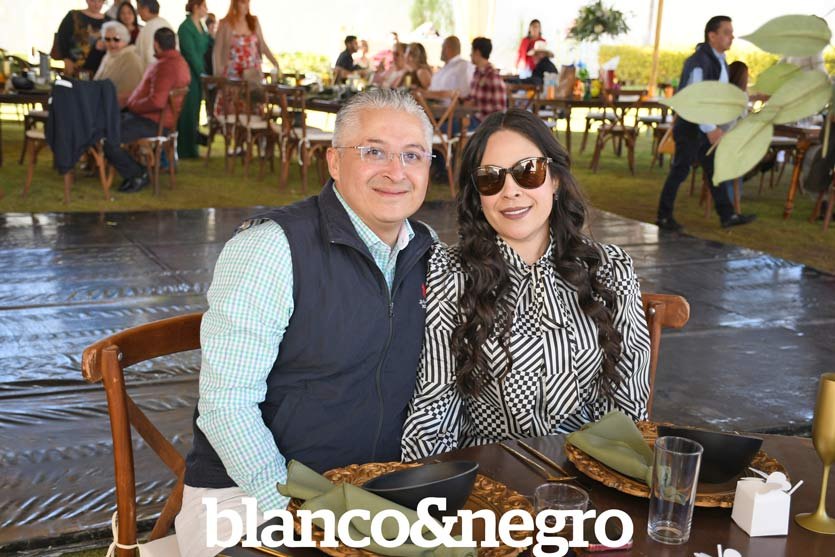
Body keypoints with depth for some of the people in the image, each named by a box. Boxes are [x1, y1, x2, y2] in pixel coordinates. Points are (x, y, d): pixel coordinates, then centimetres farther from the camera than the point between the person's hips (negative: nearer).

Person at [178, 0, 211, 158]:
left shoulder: (201, 26, 13)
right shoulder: (185, 28, -12)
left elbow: (205, 49, 13)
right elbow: (191, 54, -16)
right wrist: (203, 75, -13)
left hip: (198, 74, 8)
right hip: (189, 73, -8)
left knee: (195, 112, 12)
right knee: (188, 113, -3)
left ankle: (191, 149, 19)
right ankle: (185, 151, 4)